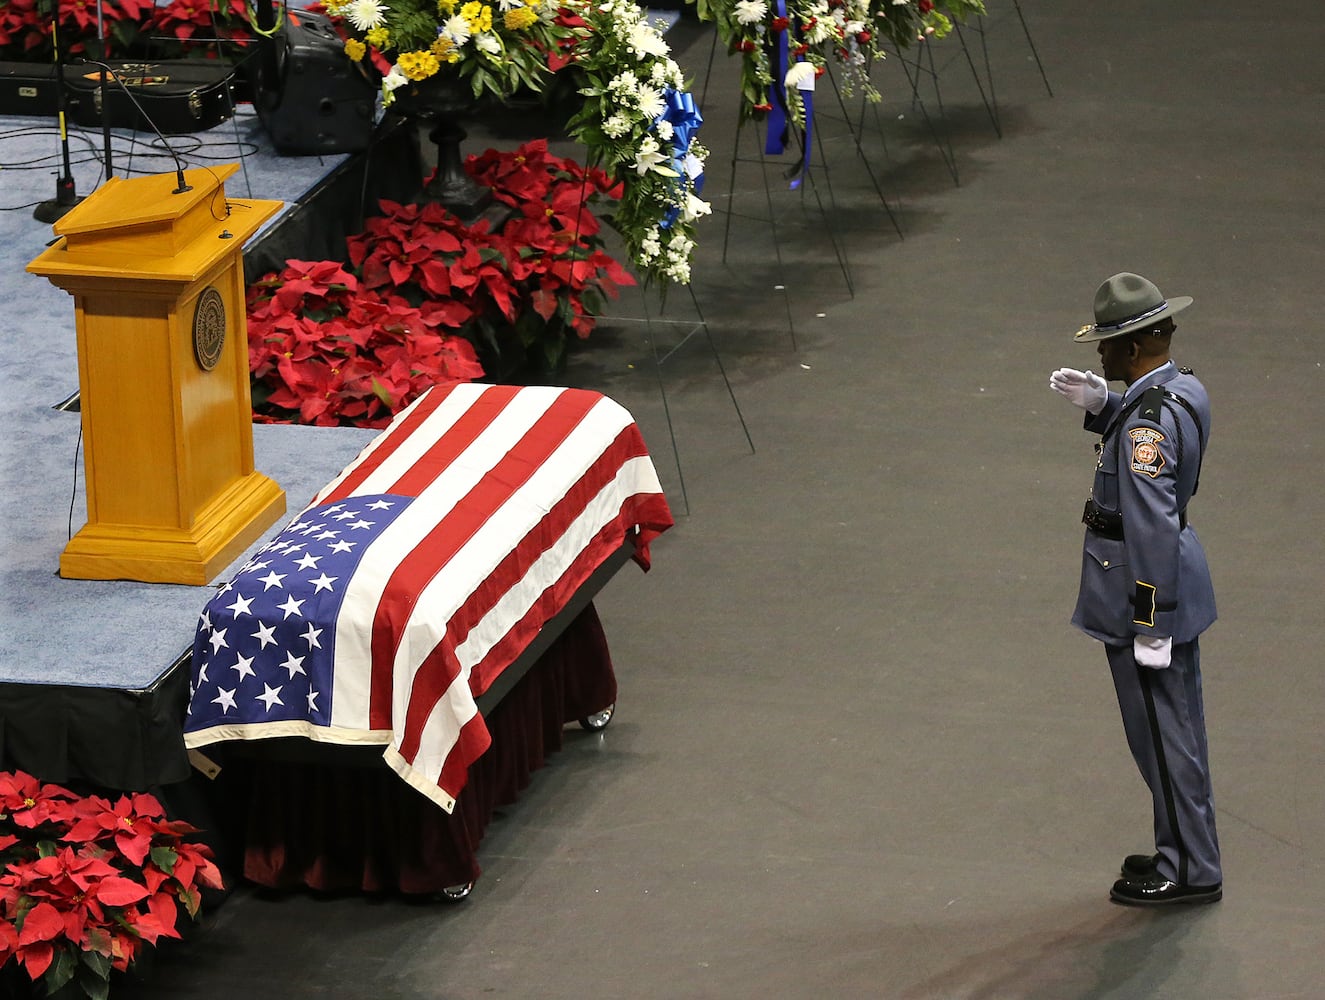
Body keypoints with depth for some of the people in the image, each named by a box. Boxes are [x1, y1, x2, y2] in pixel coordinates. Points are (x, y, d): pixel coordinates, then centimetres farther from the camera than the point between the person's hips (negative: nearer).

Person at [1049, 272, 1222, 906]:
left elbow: (1153, 526, -27)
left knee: (1162, 732, 0)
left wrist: (1151, 626, -24)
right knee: (1176, 728, 19)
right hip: (1177, 584, 10)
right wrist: (1100, 405, 5)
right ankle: (1186, 854, 30)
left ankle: (1190, 872, 9)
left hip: (1144, 590, -10)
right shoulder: (1182, 390, 4)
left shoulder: (1149, 418, -25)